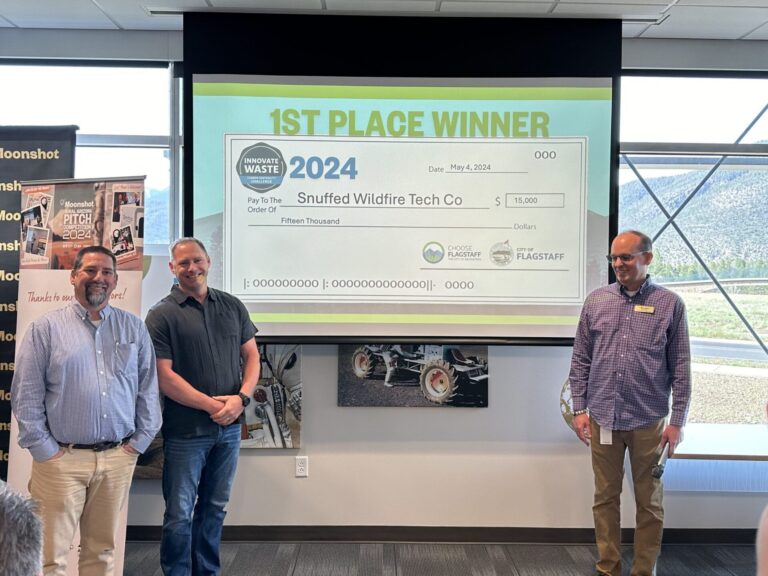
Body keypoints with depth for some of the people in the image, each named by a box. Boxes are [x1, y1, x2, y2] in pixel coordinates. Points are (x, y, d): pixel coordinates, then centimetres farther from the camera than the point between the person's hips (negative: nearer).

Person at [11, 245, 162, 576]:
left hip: (118, 459, 3)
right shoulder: (45, 329, 0)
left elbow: (148, 389, 8)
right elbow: (26, 396, -1)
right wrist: (43, 448, -6)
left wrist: (139, 441, 2)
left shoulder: (134, 329, 8)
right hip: (61, 459, -2)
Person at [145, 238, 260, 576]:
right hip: (185, 430, -4)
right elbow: (164, 376, -12)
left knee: (215, 508, 17)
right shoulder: (162, 315, -6)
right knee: (179, 514, 5)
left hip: (229, 427, 4)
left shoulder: (232, 306, 7)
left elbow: (251, 355, 9)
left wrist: (241, 398, -8)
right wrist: (211, 405, -15)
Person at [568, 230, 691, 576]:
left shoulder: (670, 304, -2)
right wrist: (579, 409, 2)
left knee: (649, 502, 10)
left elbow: (681, 367, -1)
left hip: (649, 422, -2)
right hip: (603, 419, 2)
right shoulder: (596, 301, 4)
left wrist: (677, 422, -4)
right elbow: (580, 359, 7)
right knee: (605, 497, 11)